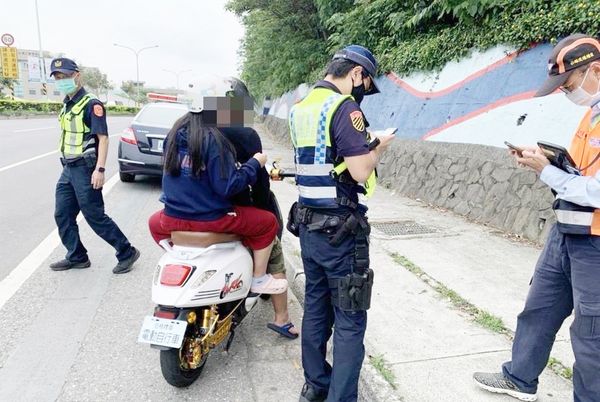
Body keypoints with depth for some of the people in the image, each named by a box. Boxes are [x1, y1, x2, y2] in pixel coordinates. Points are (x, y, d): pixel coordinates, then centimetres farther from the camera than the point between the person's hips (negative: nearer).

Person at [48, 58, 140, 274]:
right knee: (62, 216, 12)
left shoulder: (91, 104, -12)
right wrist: (67, 165, 19)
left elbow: (103, 138, -17)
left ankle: (127, 253, 7)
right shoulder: (67, 104, 14)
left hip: (85, 170, -9)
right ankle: (77, 257, 24)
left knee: (95, 217, -4)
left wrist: (99, 169, -24)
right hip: (68, 169, 9)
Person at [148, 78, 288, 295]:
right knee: (268, 222, 8)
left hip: (173, 217, 7)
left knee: (155, 223, 40)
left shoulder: (176, 131, 3)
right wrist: (255, 164, -10)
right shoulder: (213, 138, -17)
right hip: (210, 219, -6)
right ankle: (259, 280, 17)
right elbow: (227, 186, -21)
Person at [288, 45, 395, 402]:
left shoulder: (300, 107, 12)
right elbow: (361, 172, -21)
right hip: (340, 229, -8)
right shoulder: (344, 107, -15)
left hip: (308, 224, 9)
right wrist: (379, 147, -2)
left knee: (315, 306, 18)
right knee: (350, 319, 3)